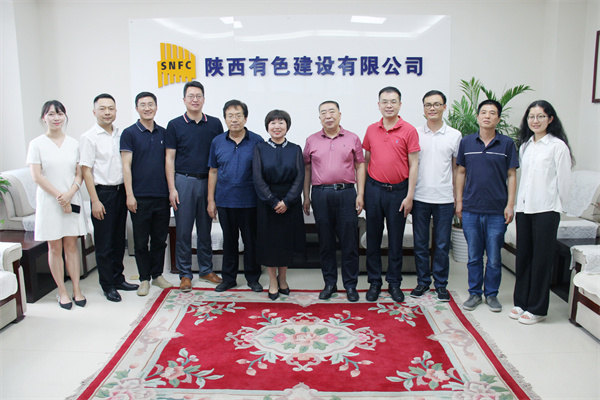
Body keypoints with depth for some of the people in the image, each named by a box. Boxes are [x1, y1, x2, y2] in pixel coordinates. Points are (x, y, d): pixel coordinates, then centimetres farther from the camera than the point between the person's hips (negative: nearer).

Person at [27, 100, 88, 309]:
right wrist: (59, 196, -13)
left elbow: (79, 173, 4)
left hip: (72, 201, 2)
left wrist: (69, 194, -12)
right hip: (49, 202, -2)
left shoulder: (73, 143, 8)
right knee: (55, 247, 4)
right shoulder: (37, 144, -1)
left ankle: (77, 289, 13)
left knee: (71, 245, 6)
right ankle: (62, 292, 13)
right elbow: (37, 176, -7)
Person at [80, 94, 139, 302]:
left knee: (119, 239, 13)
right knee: (104, 243, 2)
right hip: (103, 192, -5)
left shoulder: (120, 135, 9)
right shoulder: (89, 138, -7)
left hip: (120, 191, 6)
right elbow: (86, 170, -10)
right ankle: (107, 284, 13)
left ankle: (118, 278, 26)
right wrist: (95, 201, -14)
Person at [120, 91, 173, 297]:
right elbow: (126, 166, -5)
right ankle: (144, 279, 17)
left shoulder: (163, 133, 10)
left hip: (162, 196, 4)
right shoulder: (129, 133, -1)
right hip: (140, 197, -3)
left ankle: (157, 274, 25)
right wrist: (129, 194, -12)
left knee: (160, 239, 11)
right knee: (141, 241, 5)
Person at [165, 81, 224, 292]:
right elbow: (169, 159, 0)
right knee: (183, 230, 2)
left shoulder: (215, 124, 6)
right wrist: (172, 188, -7)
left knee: (205, 229, 11)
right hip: (184, 181, -2)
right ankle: (185, 274, 13)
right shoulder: (175, 125, 2)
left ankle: (206, 270, 23)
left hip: (208, 182, 2)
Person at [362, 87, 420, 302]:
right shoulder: (371, 130, 7)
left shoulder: (409, 131, -3)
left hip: (398, 190, -2)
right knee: (373, 238, 8)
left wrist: (409, 196, -8)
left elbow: (413, 165, -3)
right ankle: (374, 282, 19)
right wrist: (362, 192, 8)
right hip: (374, 188, 3)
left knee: (396, 239, 7)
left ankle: (394, 283, 20)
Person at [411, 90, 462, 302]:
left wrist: (458, 199, 4)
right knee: (420, 243, 8)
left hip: (444, 198, 0)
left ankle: (441, 284, 19)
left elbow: (456, 168, 8)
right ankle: (423, 281, 21)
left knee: (442, 244, 6)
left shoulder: (454, 135, 5)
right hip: (420, 197, 1)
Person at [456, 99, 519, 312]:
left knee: (494, 257, 6)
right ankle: (474, 293, 24)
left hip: (497, 211, -1)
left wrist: (510, 204, -4)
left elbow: (511, 175, 3)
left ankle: (491, 294, 23)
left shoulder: (507, 143, 1)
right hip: (471, 210, 1)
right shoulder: (466, 142, 6)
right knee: (473, 256, 10)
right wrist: (459, 201, 6)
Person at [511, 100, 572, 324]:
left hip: (546, 210, -6)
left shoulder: (557, 146, -7)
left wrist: (556, 206, 1)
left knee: (541, 258, 2)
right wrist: (519, 203, 13)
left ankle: (537, 309, 12)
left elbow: (563, 180, -5)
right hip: (523, 208, 6)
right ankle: (521, 302, 23)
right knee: (523, 256, 11)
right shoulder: (524, 146, 12)